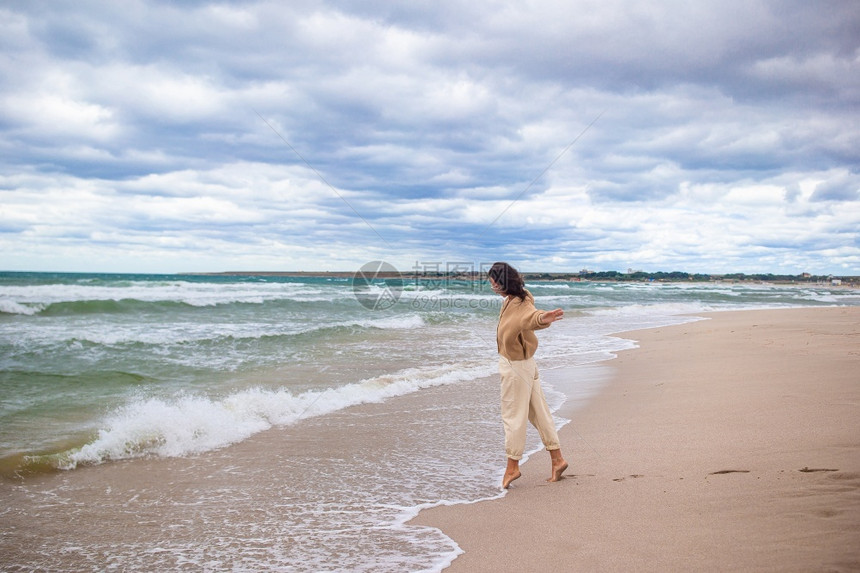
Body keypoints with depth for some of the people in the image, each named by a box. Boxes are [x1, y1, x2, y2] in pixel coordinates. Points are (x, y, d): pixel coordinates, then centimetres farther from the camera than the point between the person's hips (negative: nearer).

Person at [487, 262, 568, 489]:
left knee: (513, 416, 2)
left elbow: (530, 316, -49)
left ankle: (512, 466, 14)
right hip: (523, 364, 10)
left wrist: (542, 318, -71)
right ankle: (557, 459, 21)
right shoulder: (510, 300, 4)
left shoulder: (521, 304, -25)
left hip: (516, 367, -10)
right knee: (538, 412, 14)